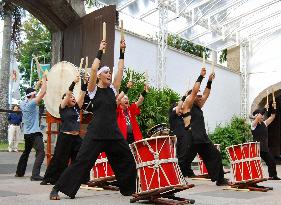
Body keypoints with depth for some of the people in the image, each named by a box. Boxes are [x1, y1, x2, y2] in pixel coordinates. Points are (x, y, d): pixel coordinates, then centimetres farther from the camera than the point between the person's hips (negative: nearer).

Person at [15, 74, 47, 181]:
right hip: (35, 133, -9)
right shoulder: (32, 103, -14)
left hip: (27, 133, 9)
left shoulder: (23, 104, 8)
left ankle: (19, 172, 31)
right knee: (40, 153, -13)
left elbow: (31, 93, 25)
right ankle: (35, 175, -22)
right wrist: (44, 79, -6)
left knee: (26, 152, 23)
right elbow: (43, 92, -17)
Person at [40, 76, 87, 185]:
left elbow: (82, 95, 4)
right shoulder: (63, 108, -1)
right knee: (59, 159, 0)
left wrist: (84, 83, -7)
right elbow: (67, 94, -12)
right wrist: (74, 82, -19)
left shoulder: (76, 108, 12)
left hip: (76, 137, 5)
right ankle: (48, 178, 12)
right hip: (65, 137, -5)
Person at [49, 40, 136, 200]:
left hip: (114, 133, 5)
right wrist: (100, 51, -3)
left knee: (127, 160, 10)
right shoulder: (94, 90, 1)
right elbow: (94, 69, -13)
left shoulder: (113, 89, 13)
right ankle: (57, 189, 1)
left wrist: (122, 51, 10)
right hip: (96, 133, -5)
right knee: (82, 161, -8)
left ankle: (128, 189, 29)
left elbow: (121, 69, 11)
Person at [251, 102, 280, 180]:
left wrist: (274, 108, 3)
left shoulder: (264, 123, 13)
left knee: (272, 162, 15)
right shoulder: (254, 124, -8)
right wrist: (265, 108, -21)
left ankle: (273, 176, 30)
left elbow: (272, 117, 13)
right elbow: (258, 117, -26)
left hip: (265, 148, 7)